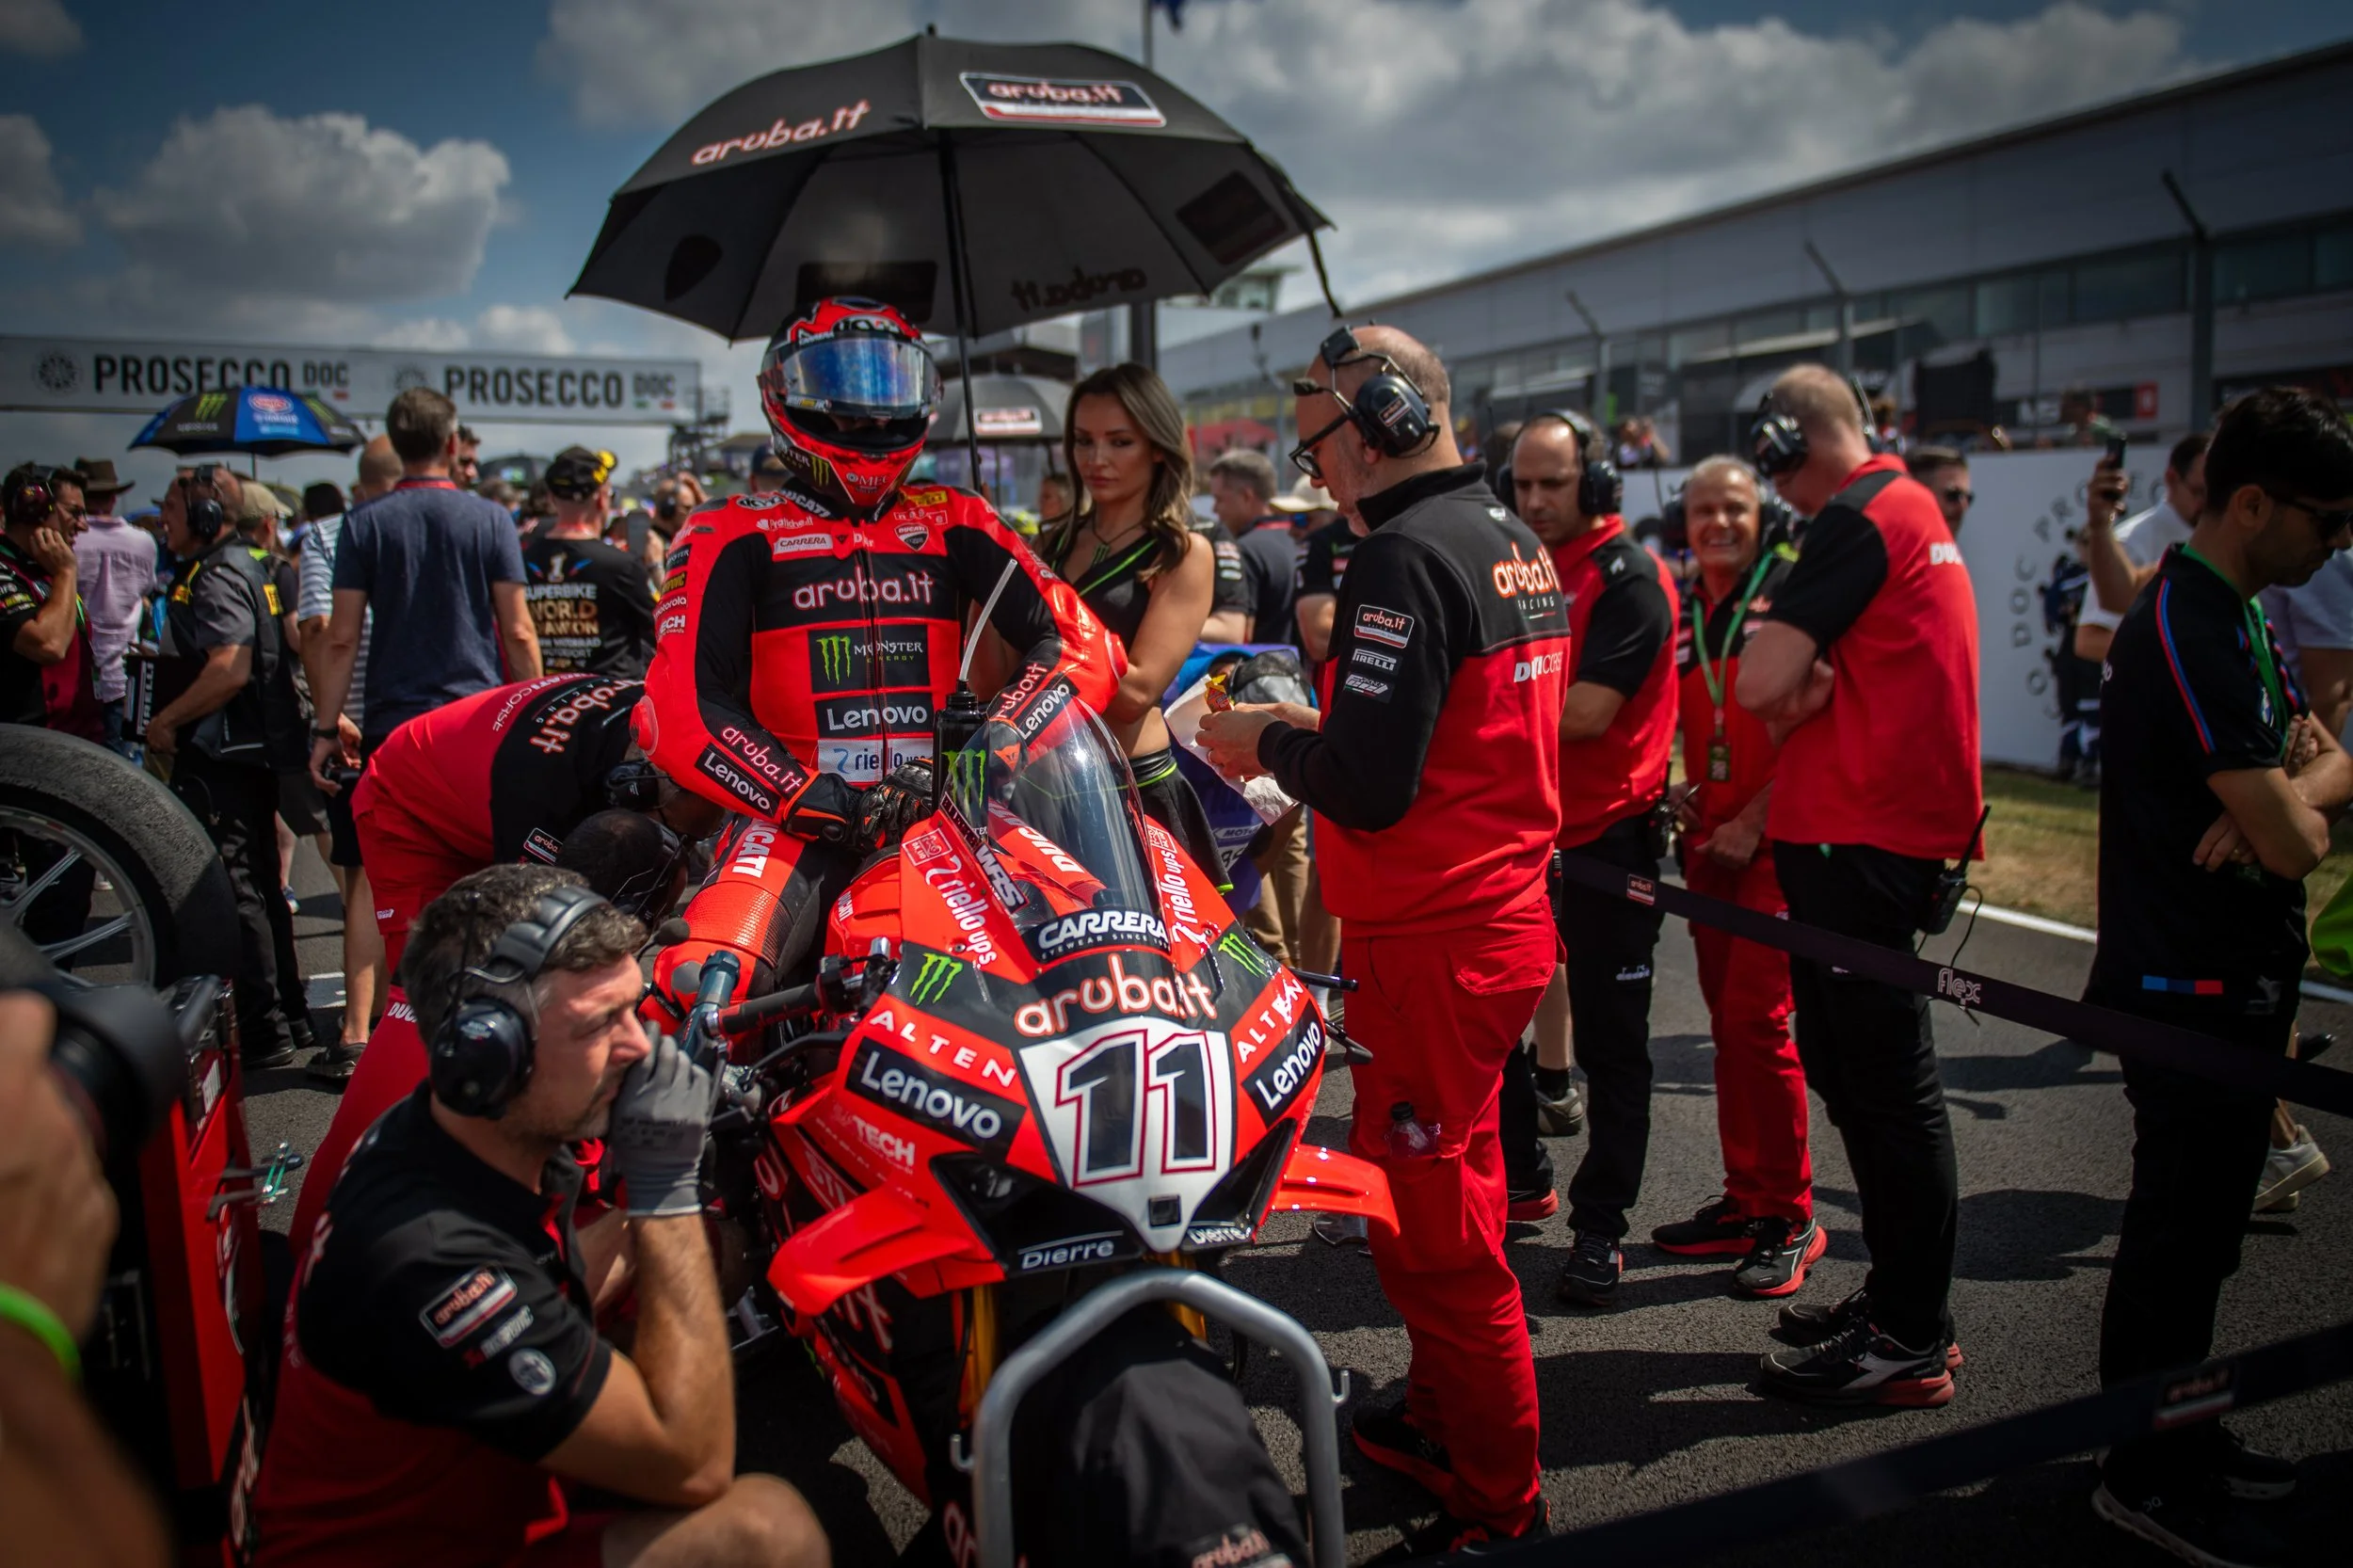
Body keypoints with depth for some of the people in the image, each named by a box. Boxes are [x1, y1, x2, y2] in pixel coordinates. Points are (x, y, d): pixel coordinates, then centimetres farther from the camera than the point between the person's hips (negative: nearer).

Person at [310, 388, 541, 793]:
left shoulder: (363, 524, 1)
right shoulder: (491, 520, -1)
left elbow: (342, 639, -2)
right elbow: (517, 632, -3)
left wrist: (327, 730, 4)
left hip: (390, 724, 1)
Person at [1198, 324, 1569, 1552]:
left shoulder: (1405, 558, -18)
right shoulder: (1518, 543, 12)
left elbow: (1368, 787, -24)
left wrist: (1269, 745, -7)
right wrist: (1319, 723, 13)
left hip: (1432, 944, -10)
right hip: (1509, 913, 10)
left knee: (1429, 1227, 2)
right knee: (1456, 1191, 23)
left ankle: (1498, 1512, 15)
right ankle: (1443, 1422, 40)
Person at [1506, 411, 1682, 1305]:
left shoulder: (1629, 578, -12)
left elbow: (1588, 713, -21)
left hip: (1606, 834, -8)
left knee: (1609, 1040, 2)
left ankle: (1600, 1224, 11)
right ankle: (1520, 1180, 31)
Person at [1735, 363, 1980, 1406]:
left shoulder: (1858, 517, -13)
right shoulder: (1912, 508, 20)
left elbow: (1759, 684, -20)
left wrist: (1786, 666, 1)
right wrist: (1807, 680, -5)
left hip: (1860, 841, -10)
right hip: (1882, 829, 10)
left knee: (1885, 1083, -3)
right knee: (1853, 1070, 17)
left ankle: (1908, 1343, 7)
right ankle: (1899, 1300, 29)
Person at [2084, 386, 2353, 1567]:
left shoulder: (2238, 616, 13)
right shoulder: (2191, 629, -21)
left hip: (2236, 978, 10)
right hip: (2190, 984, -10)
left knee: (2199, 1228, 18)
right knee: (2178, 1234, 1)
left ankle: (2182, 1437, 33)